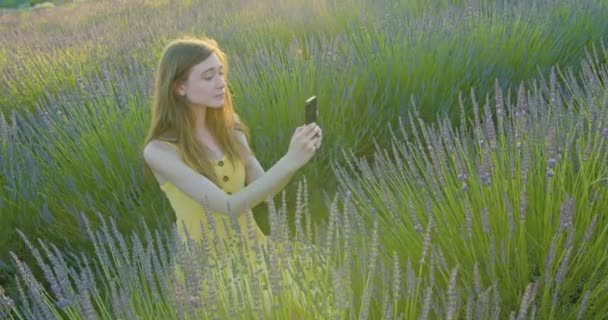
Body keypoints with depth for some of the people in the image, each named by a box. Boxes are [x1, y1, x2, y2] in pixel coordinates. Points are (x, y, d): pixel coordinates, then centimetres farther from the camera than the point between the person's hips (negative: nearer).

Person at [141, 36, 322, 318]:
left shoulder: (229, 129, -1)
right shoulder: (160, 150, -19)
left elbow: (267, 192, 0)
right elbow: (228, 206, -27)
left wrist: (297, 156, -17)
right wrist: (289, 161, -33)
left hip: (252, 246, 6)